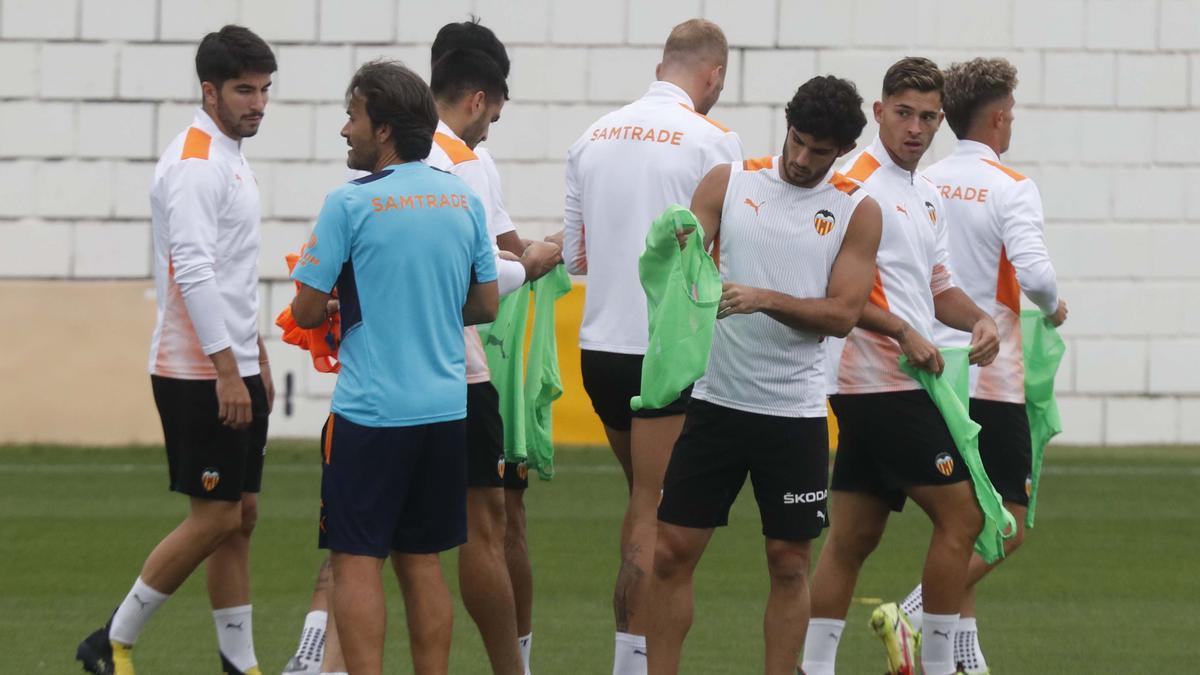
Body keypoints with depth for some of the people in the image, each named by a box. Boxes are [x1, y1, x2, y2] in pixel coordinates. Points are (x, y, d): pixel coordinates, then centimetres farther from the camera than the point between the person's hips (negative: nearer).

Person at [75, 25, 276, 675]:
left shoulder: (232, 161, 16)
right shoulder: (193, 164, -15)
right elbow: (193, 271, -22)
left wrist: (257, 359, 22)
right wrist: (227, 371, -24)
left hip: (234, 368, 9)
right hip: (197, 374, -9)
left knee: (240, 517, 8)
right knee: (215, 519, -7)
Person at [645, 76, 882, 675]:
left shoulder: (857, 210, 1)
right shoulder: (729, 182, 4)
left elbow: (843, 313, -6)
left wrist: (764, 299, -19)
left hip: (795, 414, -1)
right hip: (716, 401, 1)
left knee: (789, 563, 5)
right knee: (672, 552, -1)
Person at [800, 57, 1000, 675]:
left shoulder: (927, 195, 17)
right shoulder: (857, 183, -11)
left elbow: (937, 287, 24)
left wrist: (977, 321, 5)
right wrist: (903, 332, -20)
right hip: (885, 385, -9)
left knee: (852, 536, 7)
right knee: (960, 518, -6)